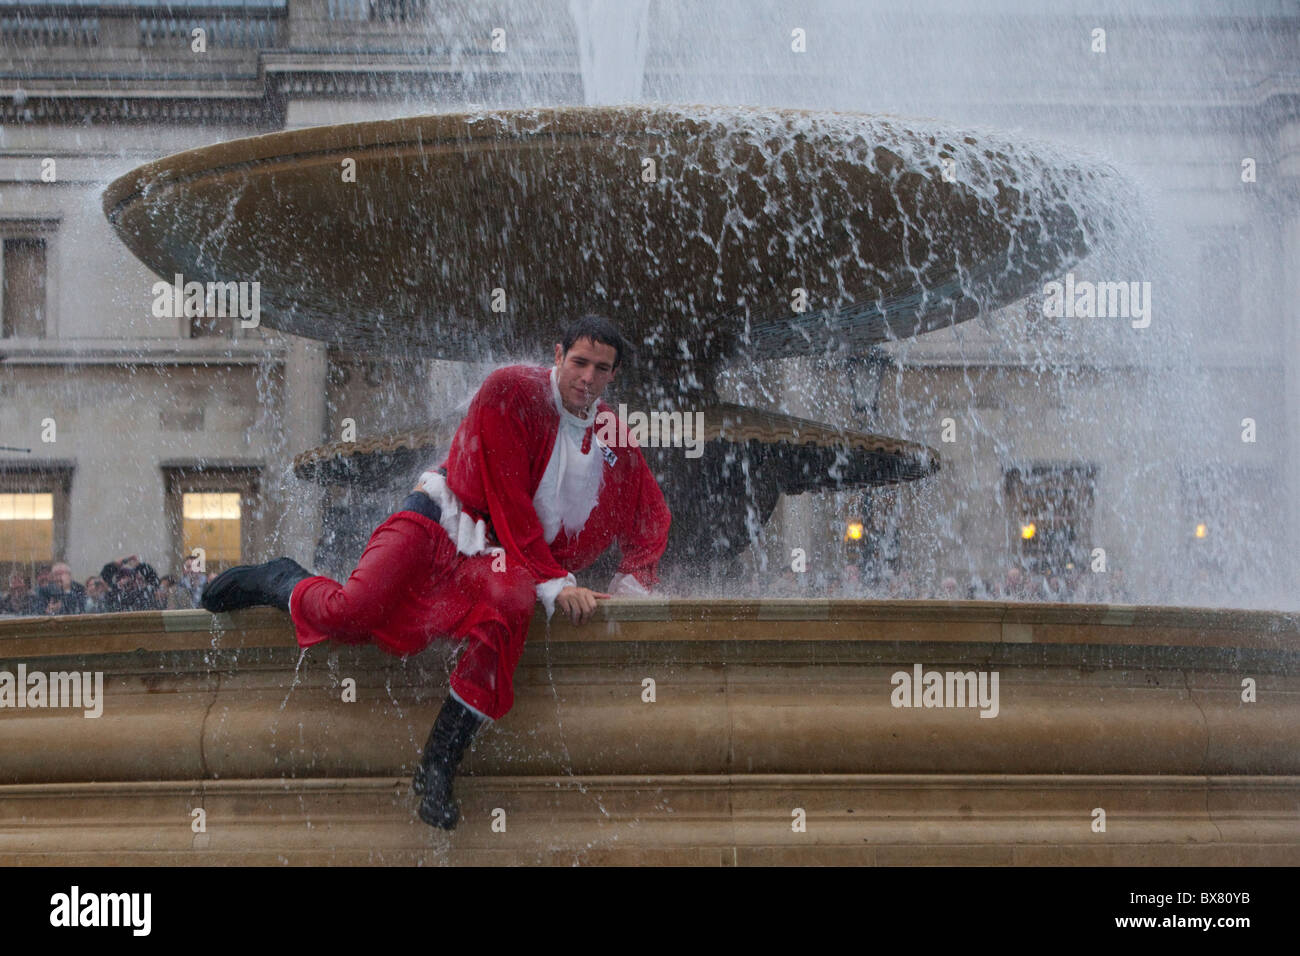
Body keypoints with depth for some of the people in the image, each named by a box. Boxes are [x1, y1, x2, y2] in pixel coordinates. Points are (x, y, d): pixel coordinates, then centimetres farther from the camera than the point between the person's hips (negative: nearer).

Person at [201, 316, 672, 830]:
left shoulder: (614, 440, 11)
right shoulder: (511, 391, -6)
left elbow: (652, 522, 23)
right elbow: (507, 499, -11)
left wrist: (628, 586, 5)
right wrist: (553, 583, -14)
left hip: (499, 559, 3)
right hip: (445, 521, -3)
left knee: (511, 603, -36)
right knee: (351, 612, -30)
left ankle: (436, 767, -31)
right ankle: (281, 582, 9)